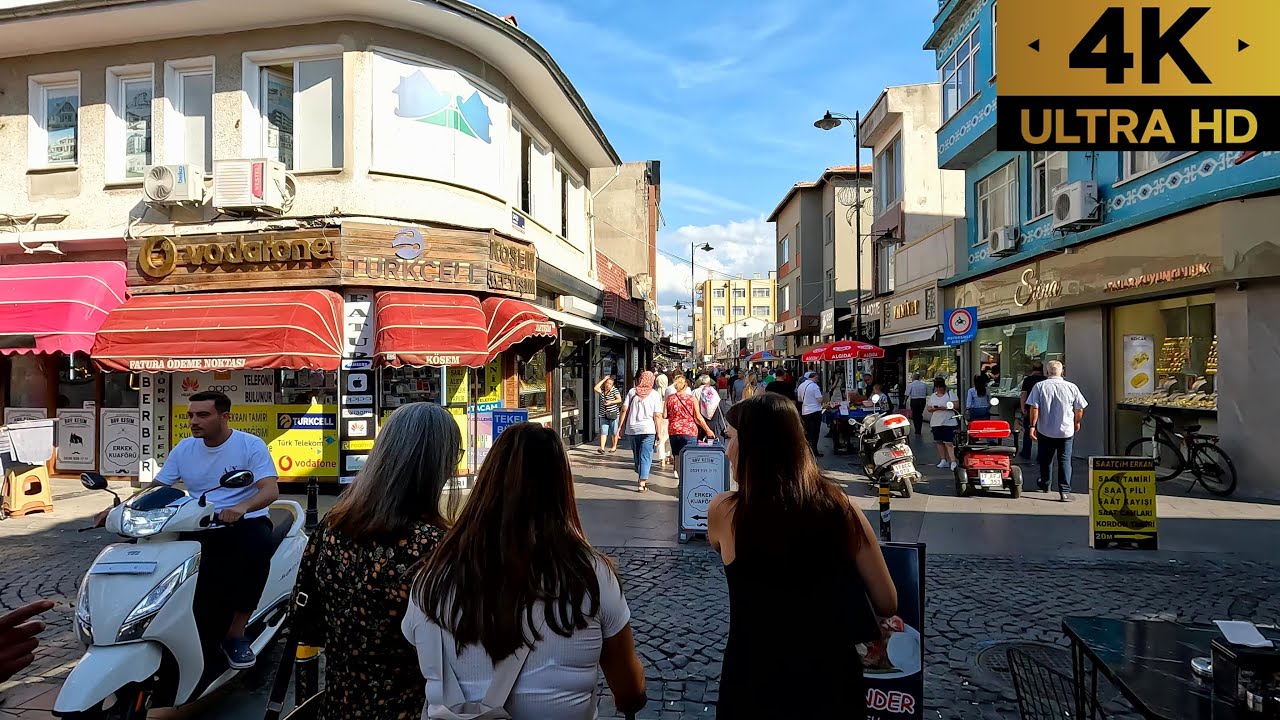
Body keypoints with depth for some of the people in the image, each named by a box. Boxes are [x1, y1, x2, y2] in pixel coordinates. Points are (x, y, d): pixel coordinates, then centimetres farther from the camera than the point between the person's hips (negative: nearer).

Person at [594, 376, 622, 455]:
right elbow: (596, 388, -16)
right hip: (603, 415, 3)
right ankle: (602, 448, -10)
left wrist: (611, 402, -18)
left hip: (613, 414, -2)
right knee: (603, 431, -5)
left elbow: (619, 400, -5)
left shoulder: (614, 390, -3)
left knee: (614, 432, 6)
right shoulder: (602, 390, 5)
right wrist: (603, 379, -12)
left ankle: (614, 447, 21)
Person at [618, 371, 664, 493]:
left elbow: (624, 410, 1)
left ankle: (642, 479, 29)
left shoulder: (632, 392, 4)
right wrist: (659, 432, -1)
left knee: (637, 455, 16)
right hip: (648, 429, -3)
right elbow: (657, 416, -6)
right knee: (645, 456, 1)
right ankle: (642, 482, -7)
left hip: (632, 428, 3)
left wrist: (621, 427, 6)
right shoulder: (655, 395, -2)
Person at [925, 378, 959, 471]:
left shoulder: (950, 394, 1)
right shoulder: (932, 396, 15)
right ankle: (943, 460, 17)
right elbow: (928, 408, 13)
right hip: (936, 423, 5)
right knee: (939, 442, 8)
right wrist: (934, 408, -8)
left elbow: (956, 405, -8)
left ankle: (953, 461, -13)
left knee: (948, 442, -11)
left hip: (948, 422, -5)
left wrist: (944, 408, -18)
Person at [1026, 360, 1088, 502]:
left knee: (1045, 460, 15)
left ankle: (1044, 486, 32)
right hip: (1066, 430, 0)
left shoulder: (1039, 386, -5)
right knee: (1065, 460, 2)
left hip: (1045, 431, 0)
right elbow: (1079, 409, 4)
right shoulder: (1071, 387, -2)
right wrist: (1077, 423, 21)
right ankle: (1065, 491, -5)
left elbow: (1034, 408, -11)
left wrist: (1032, 426, -6)